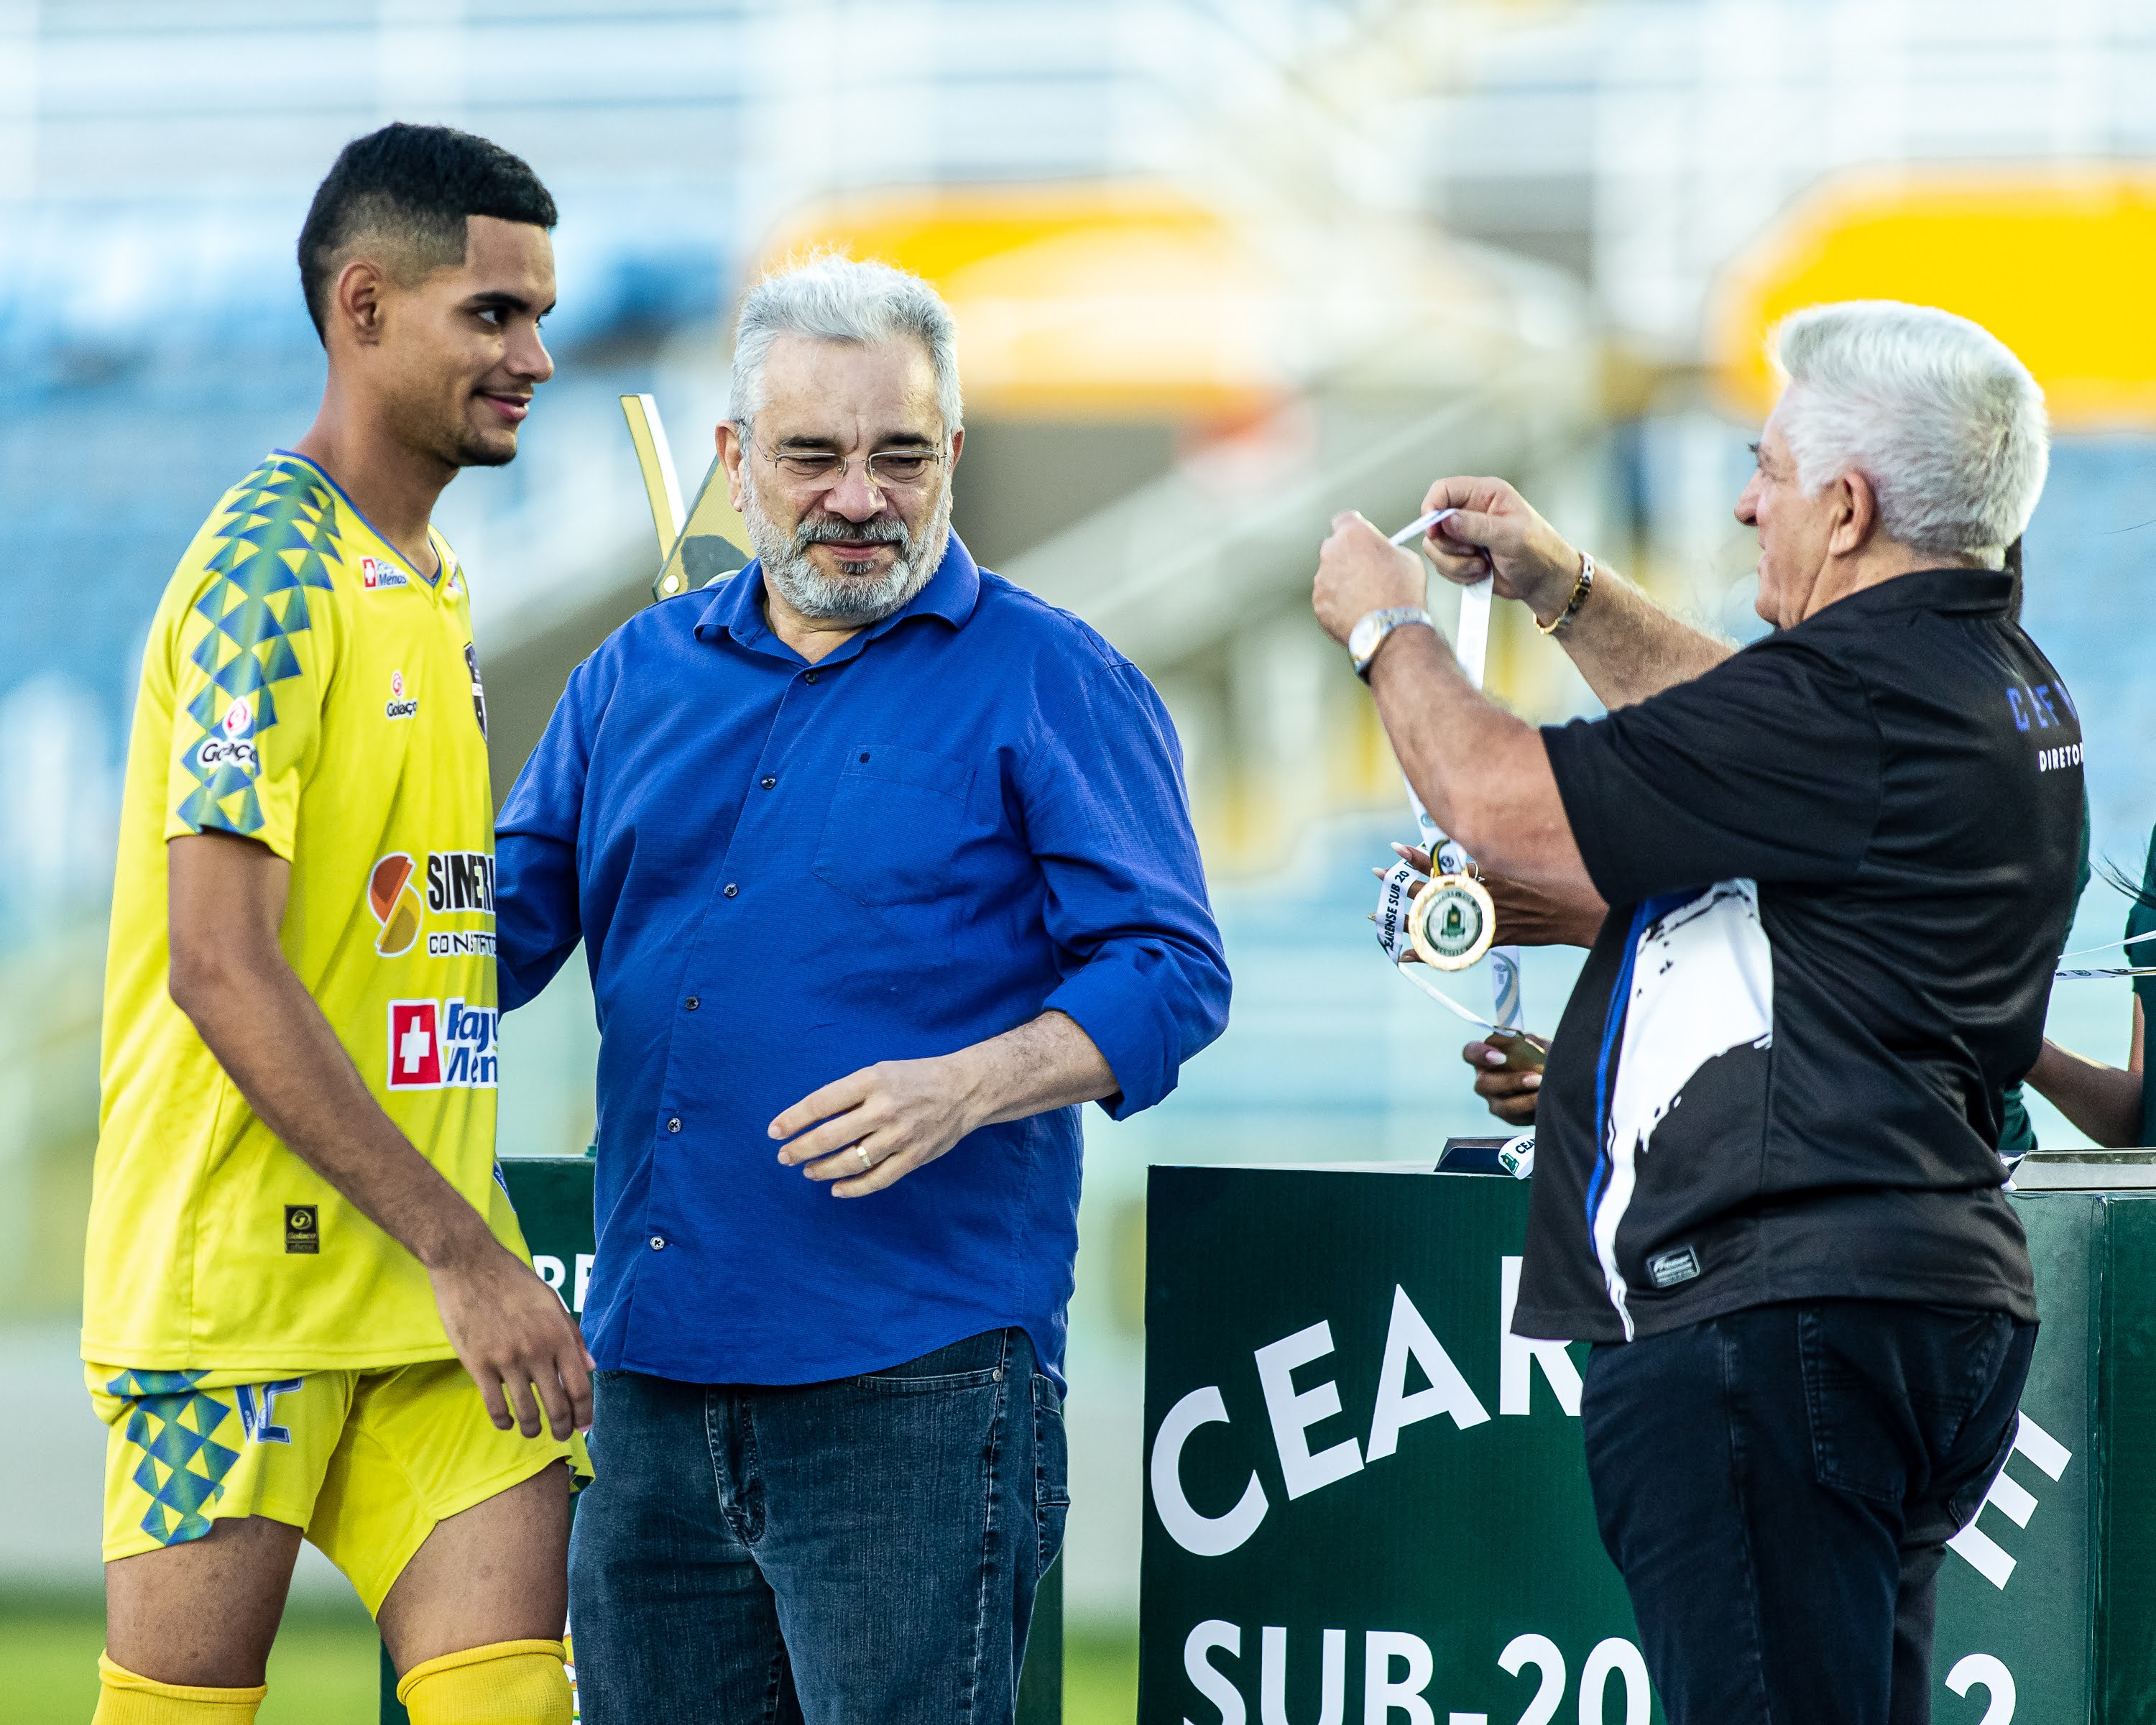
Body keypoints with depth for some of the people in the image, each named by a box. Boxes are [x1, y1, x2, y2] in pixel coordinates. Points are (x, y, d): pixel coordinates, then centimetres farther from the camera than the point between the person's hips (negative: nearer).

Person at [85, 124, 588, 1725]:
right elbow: (222, 966, -19)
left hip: (429, 1274, 8)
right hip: (241, 1276, -8)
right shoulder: (270, 567, -12)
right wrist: (462, 1250, -21)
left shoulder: (434, 586, 16)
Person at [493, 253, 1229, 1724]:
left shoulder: (1048, 681, 0)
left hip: (914, 1384, -6)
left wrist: (968, 1087, -22)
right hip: (657, 1375, 6)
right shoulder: (640, 676, 16)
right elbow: (506, 920, 18)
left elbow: (1169, 973, -6)